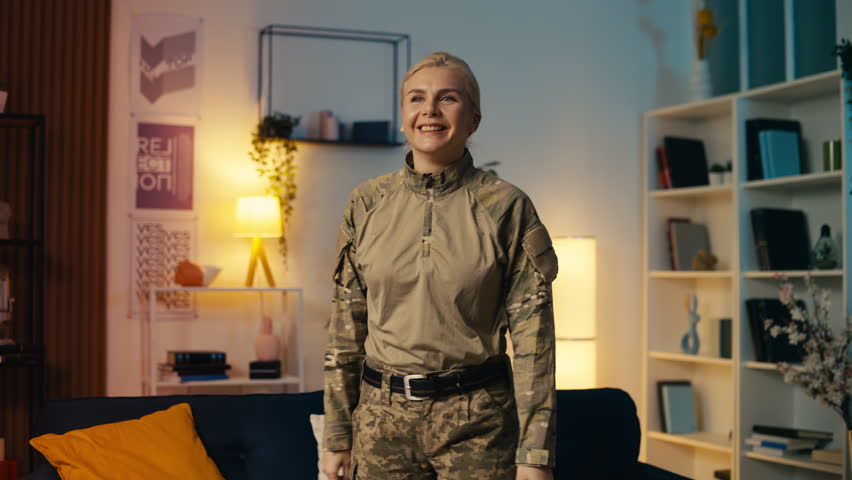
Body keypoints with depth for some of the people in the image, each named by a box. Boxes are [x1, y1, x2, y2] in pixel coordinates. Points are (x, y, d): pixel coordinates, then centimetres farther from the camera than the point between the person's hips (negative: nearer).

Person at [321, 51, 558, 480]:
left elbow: (532, 336, -7)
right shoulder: (366, 204, 1)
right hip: (382, 415, 2)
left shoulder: (506, 207, -6)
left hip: (476, 420, -2)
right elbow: (346, 327, 5)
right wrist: (336, 437, 5)